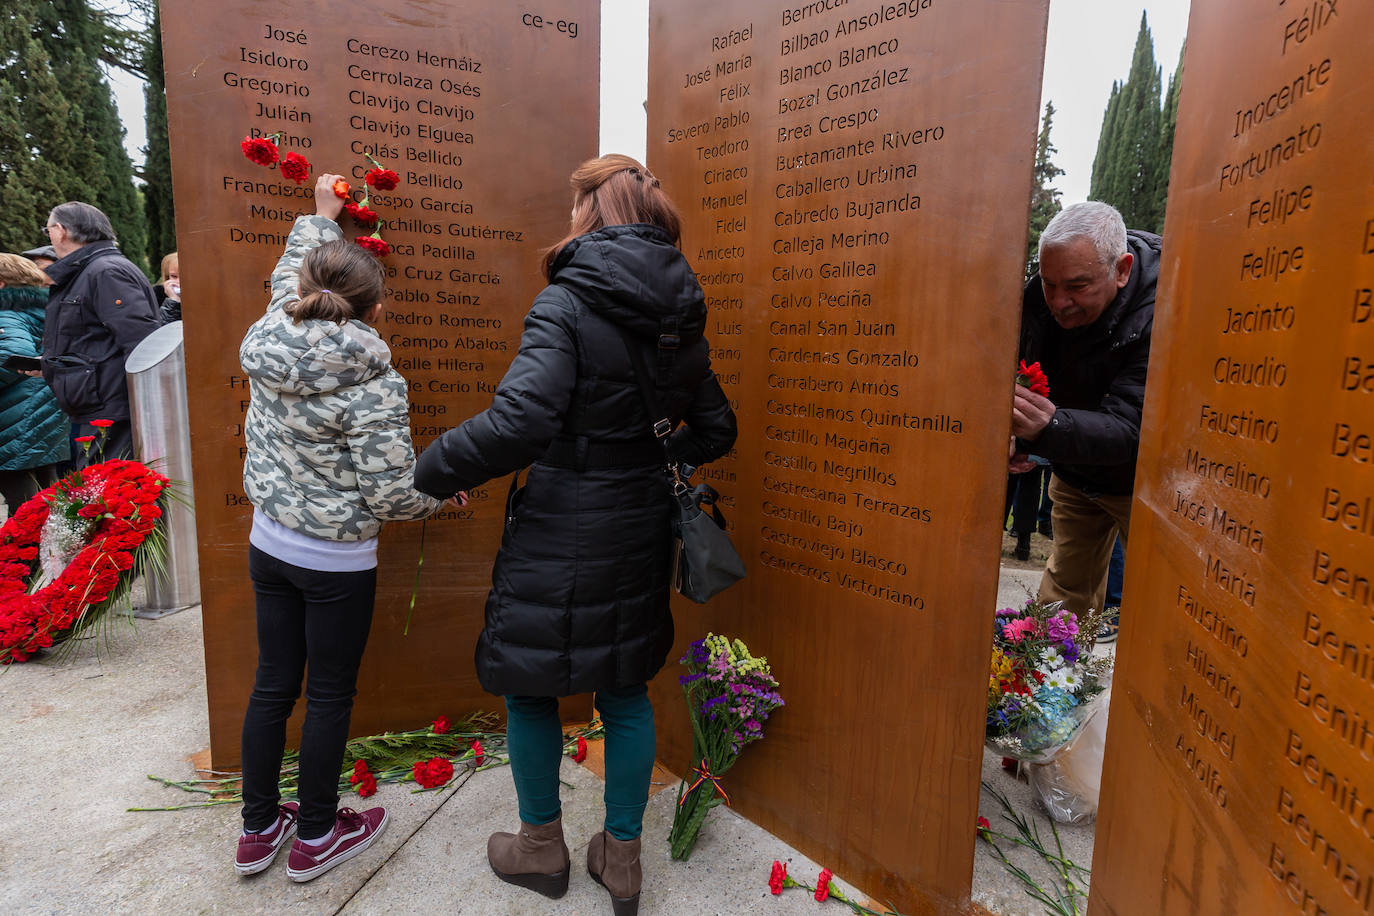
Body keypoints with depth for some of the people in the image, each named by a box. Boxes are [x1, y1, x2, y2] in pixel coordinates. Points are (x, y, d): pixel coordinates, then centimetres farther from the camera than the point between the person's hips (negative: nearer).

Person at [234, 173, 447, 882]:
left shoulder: (266, 345, -5)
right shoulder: (374, 382, -22)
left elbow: (287, 278, 17)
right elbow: (392, 495, -21)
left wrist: (320, 217, 30)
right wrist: (443, 495, -1)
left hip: (269, 546, 6)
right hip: (337, 565, -6)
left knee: (273, 684, 19)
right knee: (330, 696, 11)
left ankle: (258, 829, 37)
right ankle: (315, 837, 31)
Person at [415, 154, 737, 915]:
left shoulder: (567, 303, -16)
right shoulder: (678, 316, 4)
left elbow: (519, 421, -28)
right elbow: (714, 429, 10)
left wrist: (429, 471, -14)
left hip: (562, 531, -6)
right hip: (640, 531, 6)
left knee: (529, 685, 16)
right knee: (625, 687, 18)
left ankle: (541, 847, 36)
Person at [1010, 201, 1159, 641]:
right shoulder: (1040, 295, -14)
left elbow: (1129, 430, -37)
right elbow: (1017, 373, 0)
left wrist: (1050, 426, -56)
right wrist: (1015, 436, -18)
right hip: (1074, 473, 5)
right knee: (1064, 587, 12)